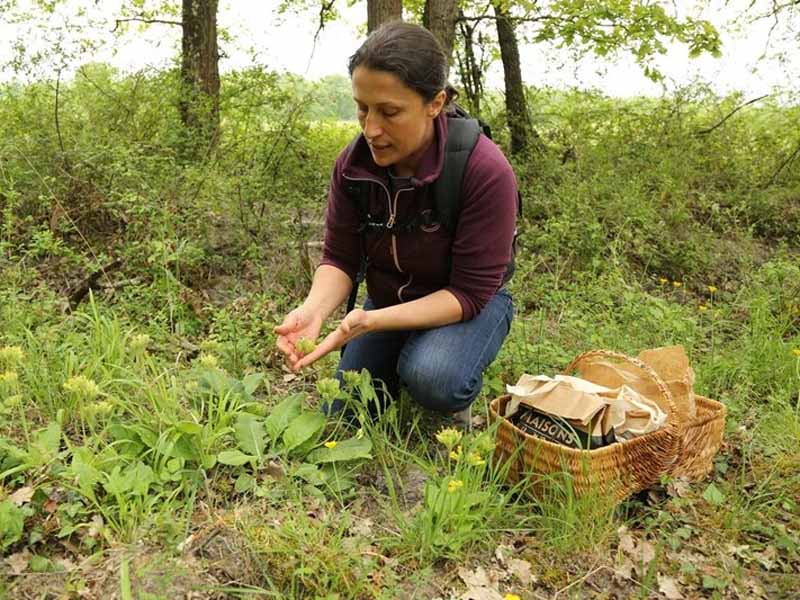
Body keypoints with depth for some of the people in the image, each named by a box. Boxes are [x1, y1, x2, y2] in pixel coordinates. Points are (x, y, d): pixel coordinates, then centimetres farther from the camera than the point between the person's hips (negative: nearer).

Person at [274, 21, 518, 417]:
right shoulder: (353, 163, -15)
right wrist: (313, 310, -32)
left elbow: (469, 292, -26)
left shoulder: (485, 171, -29)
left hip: (468, 305, -4)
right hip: (386, 303, 4)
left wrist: (371, 320, -38)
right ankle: (397, 366, 28)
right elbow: (339, 258, -10)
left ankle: (456, 406, 0)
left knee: (432, 377, -35)